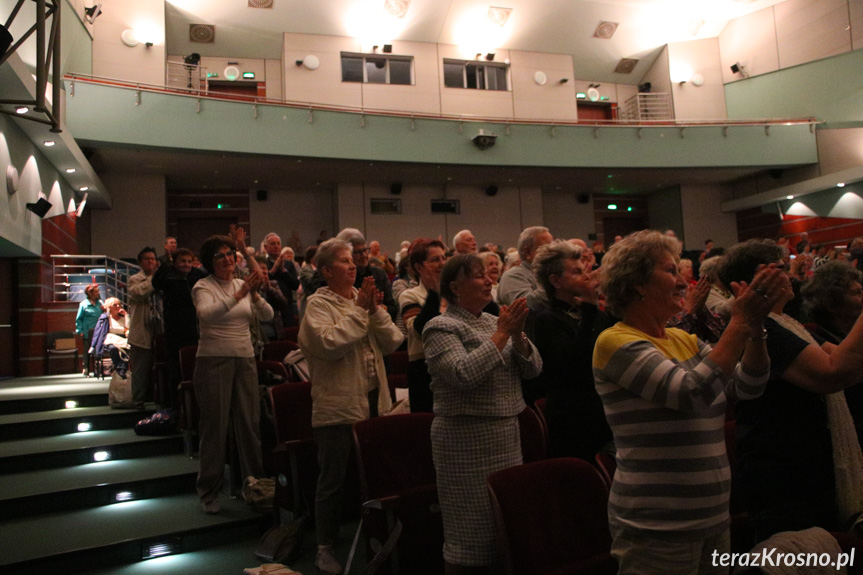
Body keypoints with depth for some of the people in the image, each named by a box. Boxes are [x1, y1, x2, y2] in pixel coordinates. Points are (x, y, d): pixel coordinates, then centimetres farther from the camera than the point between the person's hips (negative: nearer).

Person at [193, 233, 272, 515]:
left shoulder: (243, 285, 10)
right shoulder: (203, 286, -5)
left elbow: (267, 315, -2)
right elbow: (207, 314, -27)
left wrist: (254, 294, -20)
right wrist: (240, 294, -35)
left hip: (245, 359, 5)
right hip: (214, 361, -4)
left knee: (250, 423, 7)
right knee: (215, 425, 1)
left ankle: (254, 482, 21)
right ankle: (208, 491, 15)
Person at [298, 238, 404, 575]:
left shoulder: (364, 299, 10)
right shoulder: (318, 304, -7)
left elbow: (393, 342, 2)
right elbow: (330, 344, -24)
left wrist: (375, 310, -11)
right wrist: (358, 310, -18)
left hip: (374, 401, 6)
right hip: (338, 405, -6)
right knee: (334, 478, 4)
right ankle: (325, 547, 21)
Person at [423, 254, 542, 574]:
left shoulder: (493, 321, 10)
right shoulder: (441, 328, -9)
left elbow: (533, 369, 6)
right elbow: (463, 374, -25)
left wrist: (517, 334, -11)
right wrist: (501, 334, -20)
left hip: (508, 434, 7)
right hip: (467, 440, -7)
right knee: (473, 528, 3)